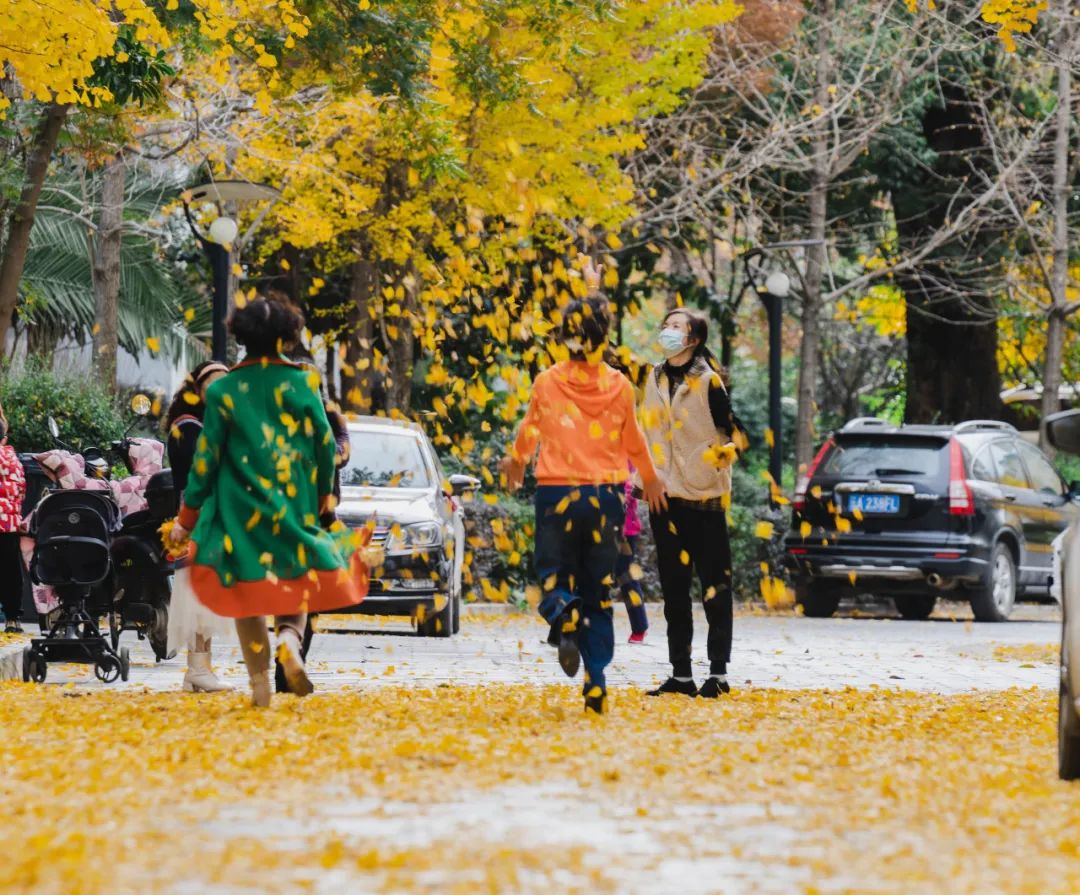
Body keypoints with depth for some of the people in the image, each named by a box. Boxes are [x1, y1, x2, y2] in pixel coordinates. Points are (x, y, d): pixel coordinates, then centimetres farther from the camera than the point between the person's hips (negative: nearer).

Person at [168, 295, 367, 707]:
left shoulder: (223, 390, -5)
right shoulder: (303, 383, -2)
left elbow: (206, 458, -3)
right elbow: (326, 445, 2)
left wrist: (187, 518, 5)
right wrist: (323, 499, 19)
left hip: (240, 510, -1)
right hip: (295, 508, 1)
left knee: (248, 594, 8)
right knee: (296, 583, 14)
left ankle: (260, 683, 3)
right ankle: (290, 638, -17)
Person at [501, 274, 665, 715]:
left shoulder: (547, 383, -2)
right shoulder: (618, 386, -2)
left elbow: (530, 428, 17)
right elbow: (633, 440, 13)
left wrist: (515, 460, 40)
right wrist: (650, 479, 34)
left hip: (555, 495, -1)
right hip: (605, 495, 1)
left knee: (553, 581, 11)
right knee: (599, 595, 10)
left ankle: (566, 619, -27)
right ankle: (596, 689, -1)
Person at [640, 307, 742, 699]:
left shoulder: (708, 381, -6)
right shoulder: (655, 379, 13)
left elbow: (735, 428, -5)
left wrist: (721, 454, -19)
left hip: (704, 494, -7)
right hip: (665, 495, 7)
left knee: (714, 585, -3)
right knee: (673, 586, 9)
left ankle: (718, 671, 0)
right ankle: (680, 674, 14)